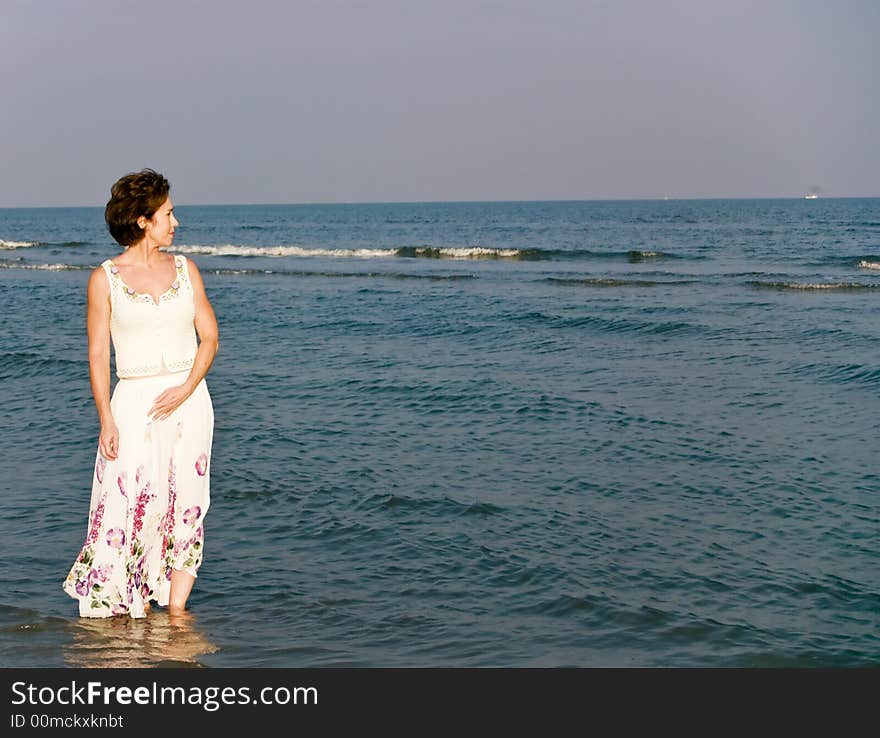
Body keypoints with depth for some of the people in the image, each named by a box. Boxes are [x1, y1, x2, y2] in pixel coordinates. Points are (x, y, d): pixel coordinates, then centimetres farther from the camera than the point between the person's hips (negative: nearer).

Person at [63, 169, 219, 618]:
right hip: (135, 402, -3)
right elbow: (98, 355, -1)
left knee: (186, 505, 1)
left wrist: (186, 389, -9)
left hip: (189, 398, 3)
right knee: (133, 505, -8)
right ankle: (138, 607, 7)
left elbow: (210, 337, 7)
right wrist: (107, 421, -9)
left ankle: (176, 608, 8)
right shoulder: (105, 278, 0)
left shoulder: (185, 269, 8)